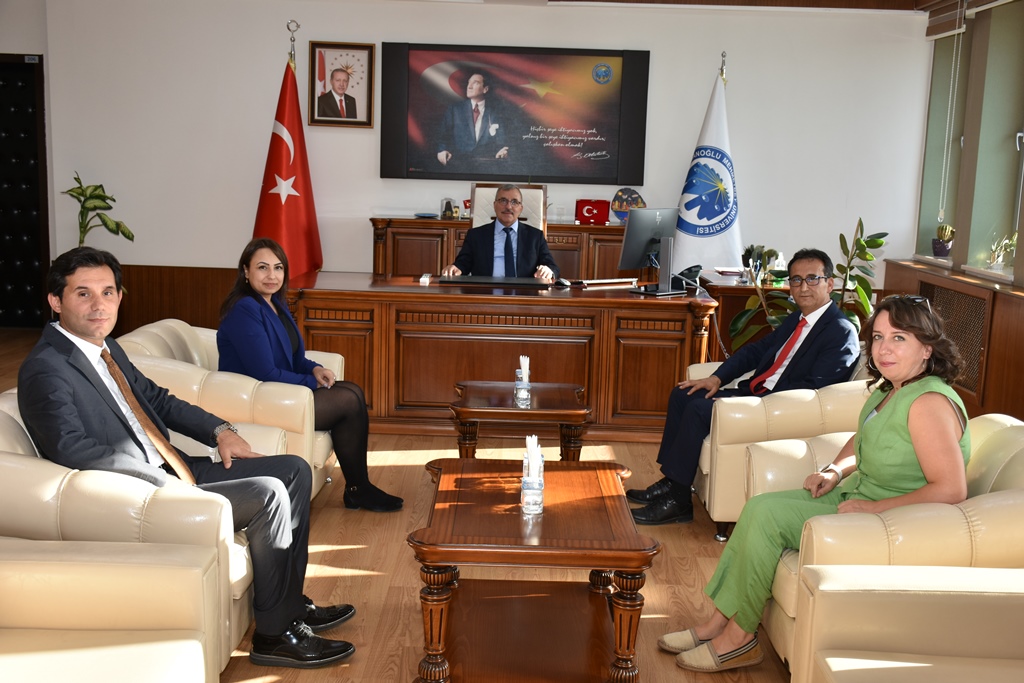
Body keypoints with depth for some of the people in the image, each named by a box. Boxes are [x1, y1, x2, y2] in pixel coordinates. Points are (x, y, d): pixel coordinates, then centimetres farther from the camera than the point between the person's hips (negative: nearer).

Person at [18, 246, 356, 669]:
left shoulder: (106, 348, 11)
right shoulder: (44, 370, -17)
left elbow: (156, 398, 22)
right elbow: (74, 451, -28)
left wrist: (219, 431, 7)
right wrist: (169, 484, -29)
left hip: (172, 469, 10)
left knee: (294, 470, 6)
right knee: (269, 494, -21)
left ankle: (291, 602, 14)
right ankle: (276, 634, -6)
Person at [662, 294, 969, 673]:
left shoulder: (930, 402, -23)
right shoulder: (890, 388, 7)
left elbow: (952, 489, -29)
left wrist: (873, 507, -24)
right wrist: (835, 471, 5)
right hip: (856, 496, 10)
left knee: (767, 515, -16)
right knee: (759, 506, 0)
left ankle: (739, 637, -1)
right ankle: (719, 622, 5)